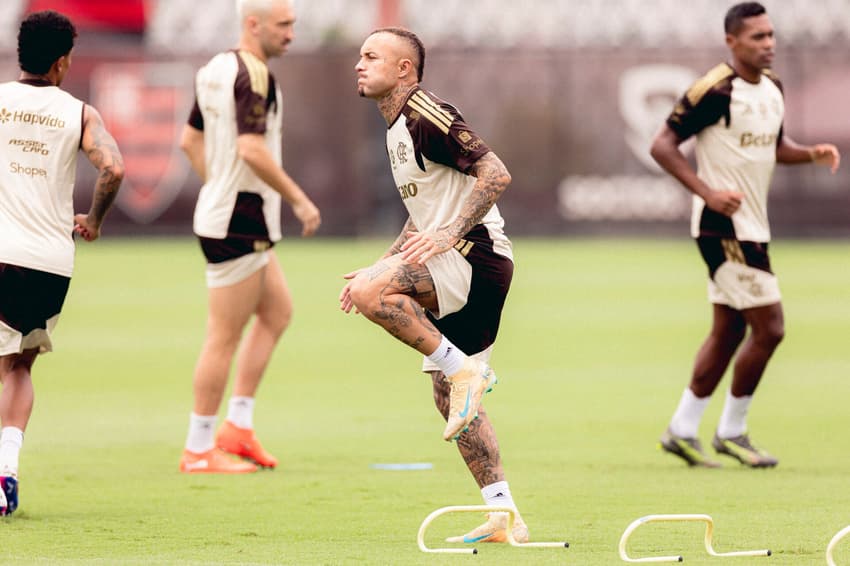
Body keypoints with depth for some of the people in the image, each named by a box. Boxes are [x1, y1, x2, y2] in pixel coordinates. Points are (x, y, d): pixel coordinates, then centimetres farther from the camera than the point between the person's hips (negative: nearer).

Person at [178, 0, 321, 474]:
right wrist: (300, 200, -19)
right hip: (238, 224, -10)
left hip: (238, 220, 10)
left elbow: (191, 139, 19)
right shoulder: (252, 74, -18)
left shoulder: (217, 69, 11)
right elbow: (252, 150, -27)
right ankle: (199, 451, 3)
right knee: (225, 338, -3)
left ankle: (239, 426, 17)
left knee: (278, 312, 18)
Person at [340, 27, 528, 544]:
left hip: (476, 254, -10)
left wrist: (450, 234, -25)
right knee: (449, 398, 8)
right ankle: (504, 516, 8)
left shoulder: (426, 116, -11)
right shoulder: (398, 128, 20)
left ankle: (465, 369, -20)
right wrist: (381, 266, 20)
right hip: (455, 269, 10)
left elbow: (496, 174, -19)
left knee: (372, 294, -29)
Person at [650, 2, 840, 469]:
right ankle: (731, 432, 4)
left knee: (729, 331, 12)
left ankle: (682, 430, 20)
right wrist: (707, 192, -24)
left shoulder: (771, 87, 9)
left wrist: (812, 153, 3)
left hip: (752, 227, 9)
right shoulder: (715, 91, -17)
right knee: (768, 327, -9)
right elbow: (662, 145, -15)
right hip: (724, 226, -9)